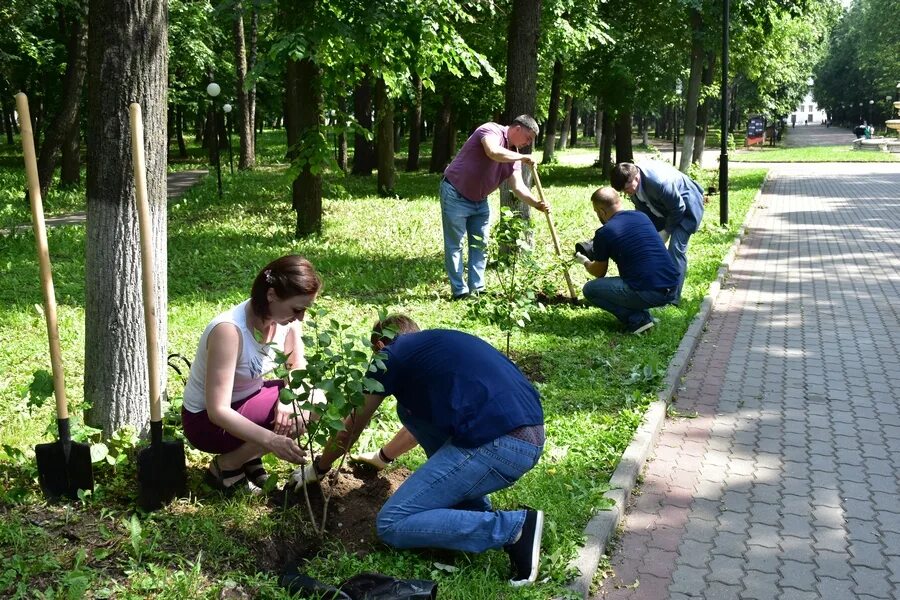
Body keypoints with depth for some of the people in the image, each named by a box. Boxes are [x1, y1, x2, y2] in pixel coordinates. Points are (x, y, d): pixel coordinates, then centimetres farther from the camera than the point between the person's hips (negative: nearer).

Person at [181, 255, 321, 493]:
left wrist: (287, 399, -23)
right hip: (206, 419, -7)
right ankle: (225, 467, -2)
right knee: (304, 416, -21)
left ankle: (247, 456, 7)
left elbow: (298, 366, -1)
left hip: (248, 397, 7)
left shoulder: (284, 317, -14)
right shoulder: (229, 330, -34)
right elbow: (217, 411, -34)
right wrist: (270, 440, -45)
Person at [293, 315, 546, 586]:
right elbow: (422, 418, 46)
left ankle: (515, 527, -6)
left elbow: (351, 427, 20)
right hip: (531, 436, 9)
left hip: (496, 446, -8)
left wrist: (318, 468, 38)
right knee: (411, 408, 25)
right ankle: (474, 509, 19)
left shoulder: (392, 355, 9)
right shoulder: (439, 343, 30)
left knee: (392, 524, 2)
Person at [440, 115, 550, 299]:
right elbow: (494, 153, -38)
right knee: (454, 245, -2)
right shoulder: (492, 130, -16)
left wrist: (535, 203, -18)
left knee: (480, 245, 9)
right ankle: (460, 292, 3)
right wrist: (522, 157, -23)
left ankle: (477, 289, 17)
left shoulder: (514, 156, 6)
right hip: (455, 195, -8)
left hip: (480, 201, 9)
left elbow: (518, 186, -2)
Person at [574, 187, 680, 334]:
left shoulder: (604, 233, -5)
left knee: (590, 289, 8)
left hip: (649, 294, -7)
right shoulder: (642, 216, 13)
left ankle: (637, 320, 0)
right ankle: (643, 314, 17)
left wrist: (585, 262, 34)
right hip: (673, 289, 7)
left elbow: (599, 273, 11)